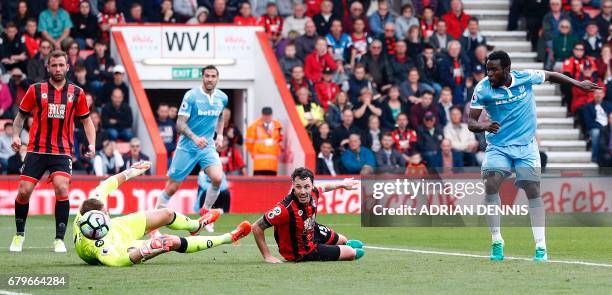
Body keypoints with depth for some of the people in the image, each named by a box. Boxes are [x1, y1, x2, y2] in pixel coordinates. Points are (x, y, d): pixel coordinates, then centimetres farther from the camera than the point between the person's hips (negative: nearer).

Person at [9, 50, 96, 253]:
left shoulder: (76, 93, 6)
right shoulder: (36, 90, 4)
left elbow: (86, 120, 15)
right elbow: (21, 115, 13)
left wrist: (91, 144, 0)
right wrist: (16, 135, -4)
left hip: (62, 152, 0)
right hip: (36, 150, 1)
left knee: (62, 188, -21)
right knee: (24, 191, -6)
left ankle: (59, 239, -9)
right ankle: (19, 234, 19)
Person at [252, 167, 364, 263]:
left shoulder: (312, 193, -21)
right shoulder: (286, 209, -43)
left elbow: (324, 187, 6)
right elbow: (257, 227, -35)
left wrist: (343, 184, 24)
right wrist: (267, 256, -31)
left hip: (313, 232, 6)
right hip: (303, 252, -6)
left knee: (342, 240, 29)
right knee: (350, 253, 7)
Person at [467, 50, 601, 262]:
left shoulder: (526, 78, -11)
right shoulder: (482, 89, -15)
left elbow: (550, 76, 9)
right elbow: (471, 122, -14)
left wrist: (578, 84, 12)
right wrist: (484, 126, -36)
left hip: (526, 146, 1)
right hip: (498, 147, -1)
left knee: (533, 191, -6)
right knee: (490, 186, -20)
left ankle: (541, 247, 0)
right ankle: (496, 242, -7)